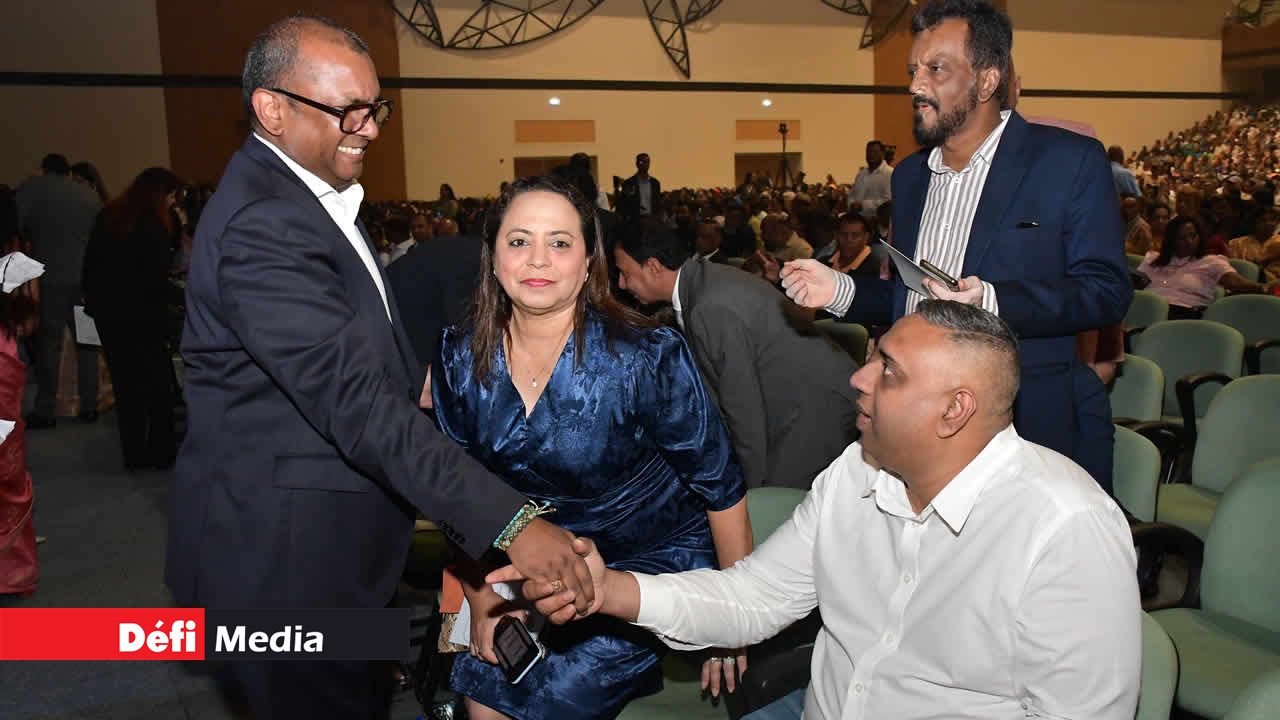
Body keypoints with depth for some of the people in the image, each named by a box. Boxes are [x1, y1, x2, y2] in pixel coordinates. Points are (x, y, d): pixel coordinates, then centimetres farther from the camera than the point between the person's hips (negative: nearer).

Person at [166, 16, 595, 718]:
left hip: (331, 540, 10)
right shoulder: (260, 226, -25)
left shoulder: (294, 193, 9)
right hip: (284, 554, -10)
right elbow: (356, 402, -33)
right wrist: (510, 521, -35)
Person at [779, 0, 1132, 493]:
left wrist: (992, 301, -27)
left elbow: (1107, 291, -11)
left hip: (1032, 428, -4)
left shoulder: (1071, 161, -5)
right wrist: (842, 290, -1)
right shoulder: (909, 175, 13)